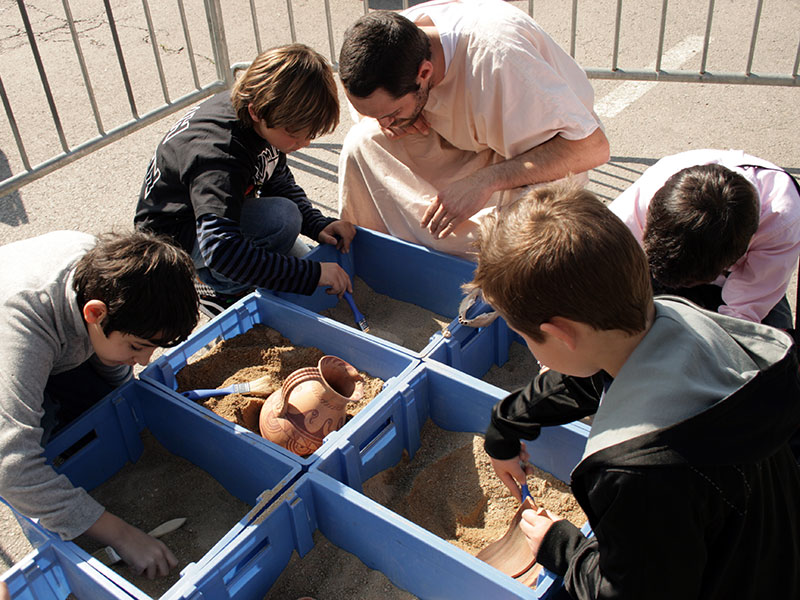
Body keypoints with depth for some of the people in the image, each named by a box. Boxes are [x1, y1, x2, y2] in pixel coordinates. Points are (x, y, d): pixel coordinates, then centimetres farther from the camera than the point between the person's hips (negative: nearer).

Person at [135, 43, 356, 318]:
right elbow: (220, 250, -46)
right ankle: (219, 289, -11)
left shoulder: (263, 122, -12)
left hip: (225, 214, 9)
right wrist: (311, 273, -45)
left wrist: (319, 225, -13)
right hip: (173, 234, -8)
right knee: (283, 218, -30)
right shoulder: (218, 156, -38)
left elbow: (279, 183, 3)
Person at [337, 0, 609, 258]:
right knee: (362, 142, -14)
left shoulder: (494, 57, -40)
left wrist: (487, 180, -45)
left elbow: (593, 146, -39)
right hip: (468, 142, 6)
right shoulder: (396, 33, -20)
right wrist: (392, 121, -21)